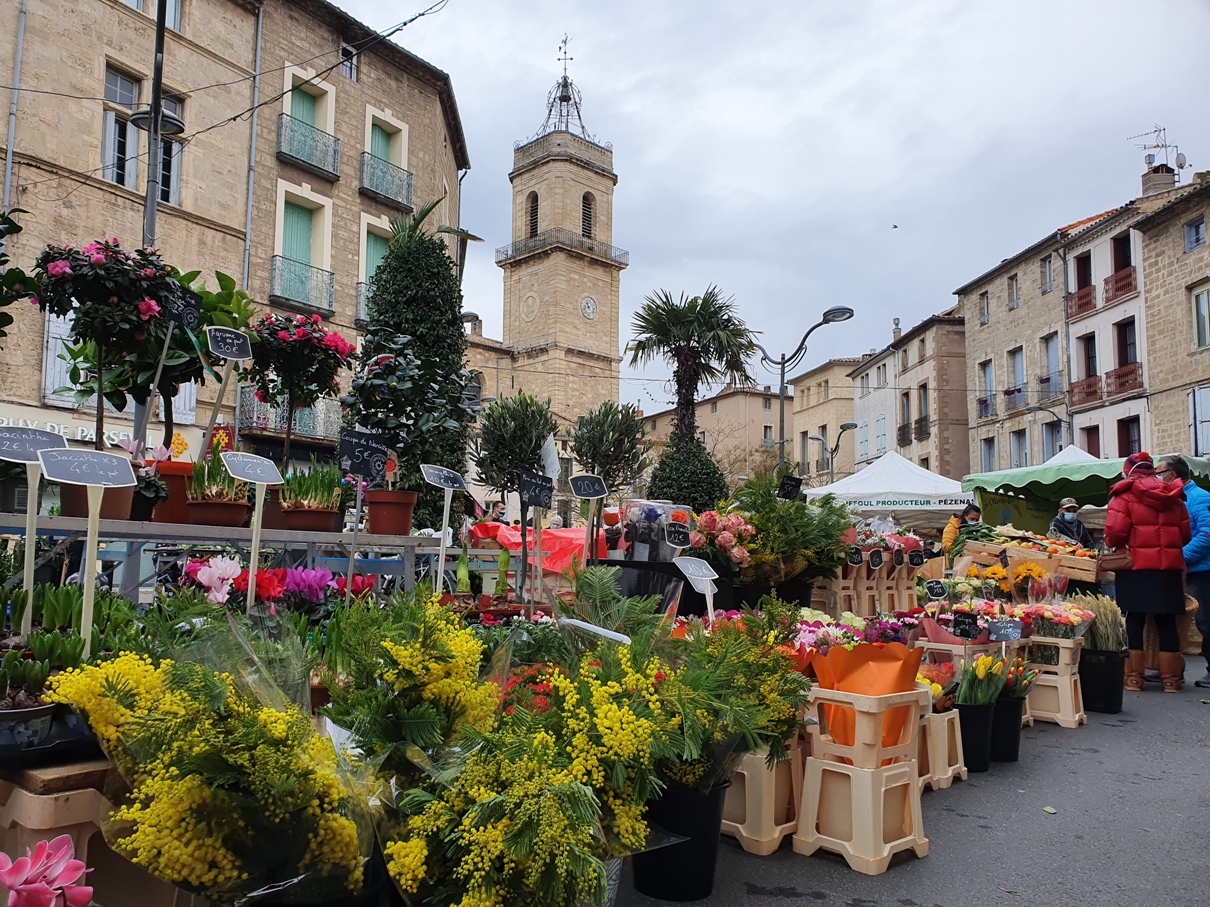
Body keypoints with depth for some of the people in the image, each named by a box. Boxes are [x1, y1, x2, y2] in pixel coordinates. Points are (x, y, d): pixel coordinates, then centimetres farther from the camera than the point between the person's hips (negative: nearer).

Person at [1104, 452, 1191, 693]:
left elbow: (1115, 531, -16)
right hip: (1169, 569, 4)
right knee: (1167, 623, 10)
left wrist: (1113, 543, 5)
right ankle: (1171, 679, 15)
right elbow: (1186, 535, 9)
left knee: (1134, 621, 3)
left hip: (1136, 568, -4)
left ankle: (1134, 677, 7)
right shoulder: (1174, 496, 9)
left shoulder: (1125, 495, -5)